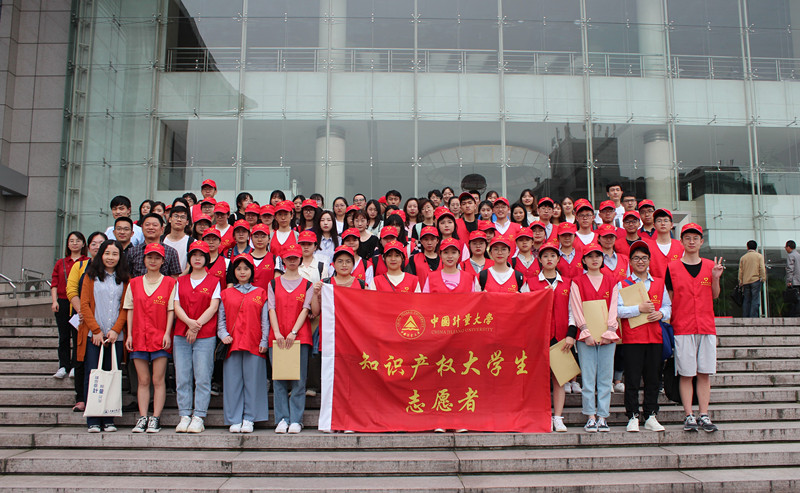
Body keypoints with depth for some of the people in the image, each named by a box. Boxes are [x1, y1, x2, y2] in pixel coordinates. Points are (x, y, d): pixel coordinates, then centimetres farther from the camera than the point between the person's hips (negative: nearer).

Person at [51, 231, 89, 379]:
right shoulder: (60, 263, 14)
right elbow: (54, 283, 11)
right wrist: (54, 301, -1)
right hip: (62, 303, 3)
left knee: (77, 335, -4)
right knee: (63, 336, 4)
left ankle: (75, 367, 3)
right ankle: (63, 366, 10)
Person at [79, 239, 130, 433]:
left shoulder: (124, 279, 10)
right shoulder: (91, 276, 7)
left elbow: (126, 307, 6)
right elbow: (85, 304, 1)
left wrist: (116, 330, -8)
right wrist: (96, 330, -7)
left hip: (116, 336, 1)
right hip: (93, 335, -1)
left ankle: (109, 420, 6)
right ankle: (93, 421, 3)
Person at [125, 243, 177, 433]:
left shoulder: (170, 283, 4)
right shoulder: (134, 283, 12)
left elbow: (171, 310, 1)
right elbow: (130, 310, 11)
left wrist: (167, 333, -8)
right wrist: (129, 334, 4)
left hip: (160, 337, -2)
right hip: (139, 337, 3)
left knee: (158, 380, -3)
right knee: (143, 380, 4)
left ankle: (155, 418, 1)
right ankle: (142, 418, 7)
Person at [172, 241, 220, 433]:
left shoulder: (214, 282, 8)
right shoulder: (180, 281, 16)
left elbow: (213, 307, -1)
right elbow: (176, 306, 7)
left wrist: (197, 326, -10)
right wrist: (189, 322, -11)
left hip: (205, 336, -3)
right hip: (181, 335, 3)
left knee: (202, 378, -6)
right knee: (182, 378, 1)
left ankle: (198, 418, -2)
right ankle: (185, 416, 7)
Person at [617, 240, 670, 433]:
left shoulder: (659, 283, 13)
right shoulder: (622, 284, 2)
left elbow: (668, 306, 15)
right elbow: (617, 309, -7)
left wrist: (661, 314, -6)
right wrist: (639, 308, -15)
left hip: (655, 337, 3)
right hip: (632, 337, -3)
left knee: (653, 379, 7)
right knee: (632, 379, -1)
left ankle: (651, 417, 16)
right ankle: (633, 417, 7)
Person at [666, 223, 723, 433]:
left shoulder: (710, 266, 9)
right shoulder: (672, 268, 2)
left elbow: (714, 296, 12)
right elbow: (669, 298, 6)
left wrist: (715, 278, -4)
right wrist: (669, 320, -3)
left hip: (707, 327, 2)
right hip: (682, 327, -2)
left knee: (705, 373, 3)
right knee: (686, 374, -1)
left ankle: (704, 415, 10)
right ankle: (689, 416, 6)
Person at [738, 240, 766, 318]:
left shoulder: (743, 257, 10)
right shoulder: (759, 256, 2)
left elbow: (740, 271, 9)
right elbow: (762, 268, -6)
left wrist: (741, 282, 12)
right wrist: (763, 279, -1)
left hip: (745, 281, 3)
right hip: (756, 280, -3)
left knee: (747, 300, 7)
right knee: (755, 300, -4)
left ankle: (745, 317, 4)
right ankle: (753, 317, -12)